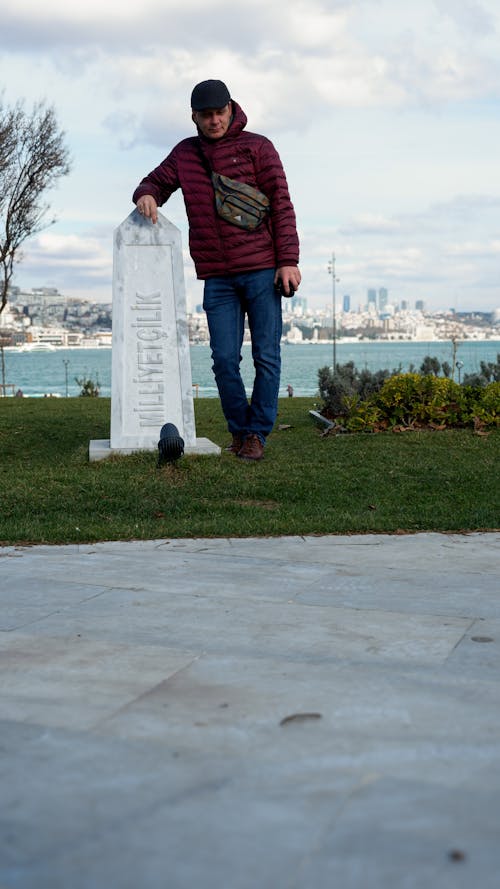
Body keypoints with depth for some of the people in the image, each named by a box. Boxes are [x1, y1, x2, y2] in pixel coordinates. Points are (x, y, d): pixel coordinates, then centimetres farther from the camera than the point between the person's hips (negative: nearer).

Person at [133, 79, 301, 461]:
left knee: (266, 357, -2)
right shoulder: (185, 153, 13)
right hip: (217, 278, 3)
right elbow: (156, 182, 23)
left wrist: (288, 261, -9)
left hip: (262, 271, -3)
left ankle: (257, 434, 7)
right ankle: (239, 431, 15)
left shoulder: (257, 147, 3)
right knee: (225, 360, 0)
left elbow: (281, 204, -1)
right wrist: (146, 196, -4)